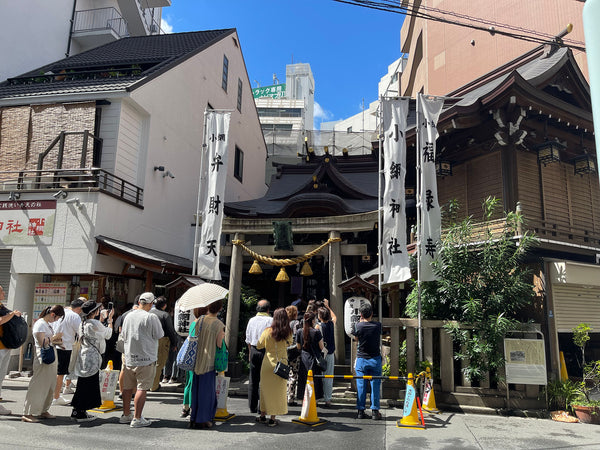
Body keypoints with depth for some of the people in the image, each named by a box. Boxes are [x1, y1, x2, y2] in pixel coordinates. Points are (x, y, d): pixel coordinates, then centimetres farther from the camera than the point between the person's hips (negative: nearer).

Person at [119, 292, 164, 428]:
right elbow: (159, 335, -8)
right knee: (142, 388, 0)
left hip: (129, 357, 6)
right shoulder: (151, 317, -15)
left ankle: (126, 415, 27)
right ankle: (137, 419, 2)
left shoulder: (128, 316, 4)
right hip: (146, 358, -6)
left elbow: (124, 335, 14)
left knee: (127, 387, 15)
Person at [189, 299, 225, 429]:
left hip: (197, 360, 4)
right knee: (207, 390, 7)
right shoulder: (219, 325, -14)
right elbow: (220, 345, -14)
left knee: (196, 388, 14)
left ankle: (193, 418, 22)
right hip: (210, 361, -4)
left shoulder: (199, 320, -2)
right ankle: (202, 420, 14)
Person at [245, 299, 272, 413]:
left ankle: (252, 407, 19)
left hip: (253, 350, 5)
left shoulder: (251, 320, 7)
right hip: (266, 351, -5)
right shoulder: (270, 320, -8)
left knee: (253, 381, 12)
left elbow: (248, 340, 12)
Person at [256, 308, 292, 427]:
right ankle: (272, 418, 13)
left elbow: (259, 346, 3)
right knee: (278, 390, 9)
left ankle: (263, 415, 24)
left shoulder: (268, 331, -8)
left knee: (265, 389, 14)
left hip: (268, 363, 0)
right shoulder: (288, 333, -8)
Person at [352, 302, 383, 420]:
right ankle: (375, 411, 8)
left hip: (361, 359, 0)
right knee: (375, 385, 6)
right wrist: (370, 320, 14)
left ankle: (361, 411, 10)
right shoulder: (378, 325, -7)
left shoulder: (358, 326, -9)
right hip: (375, 359, 0)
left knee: (361, 386, 6)